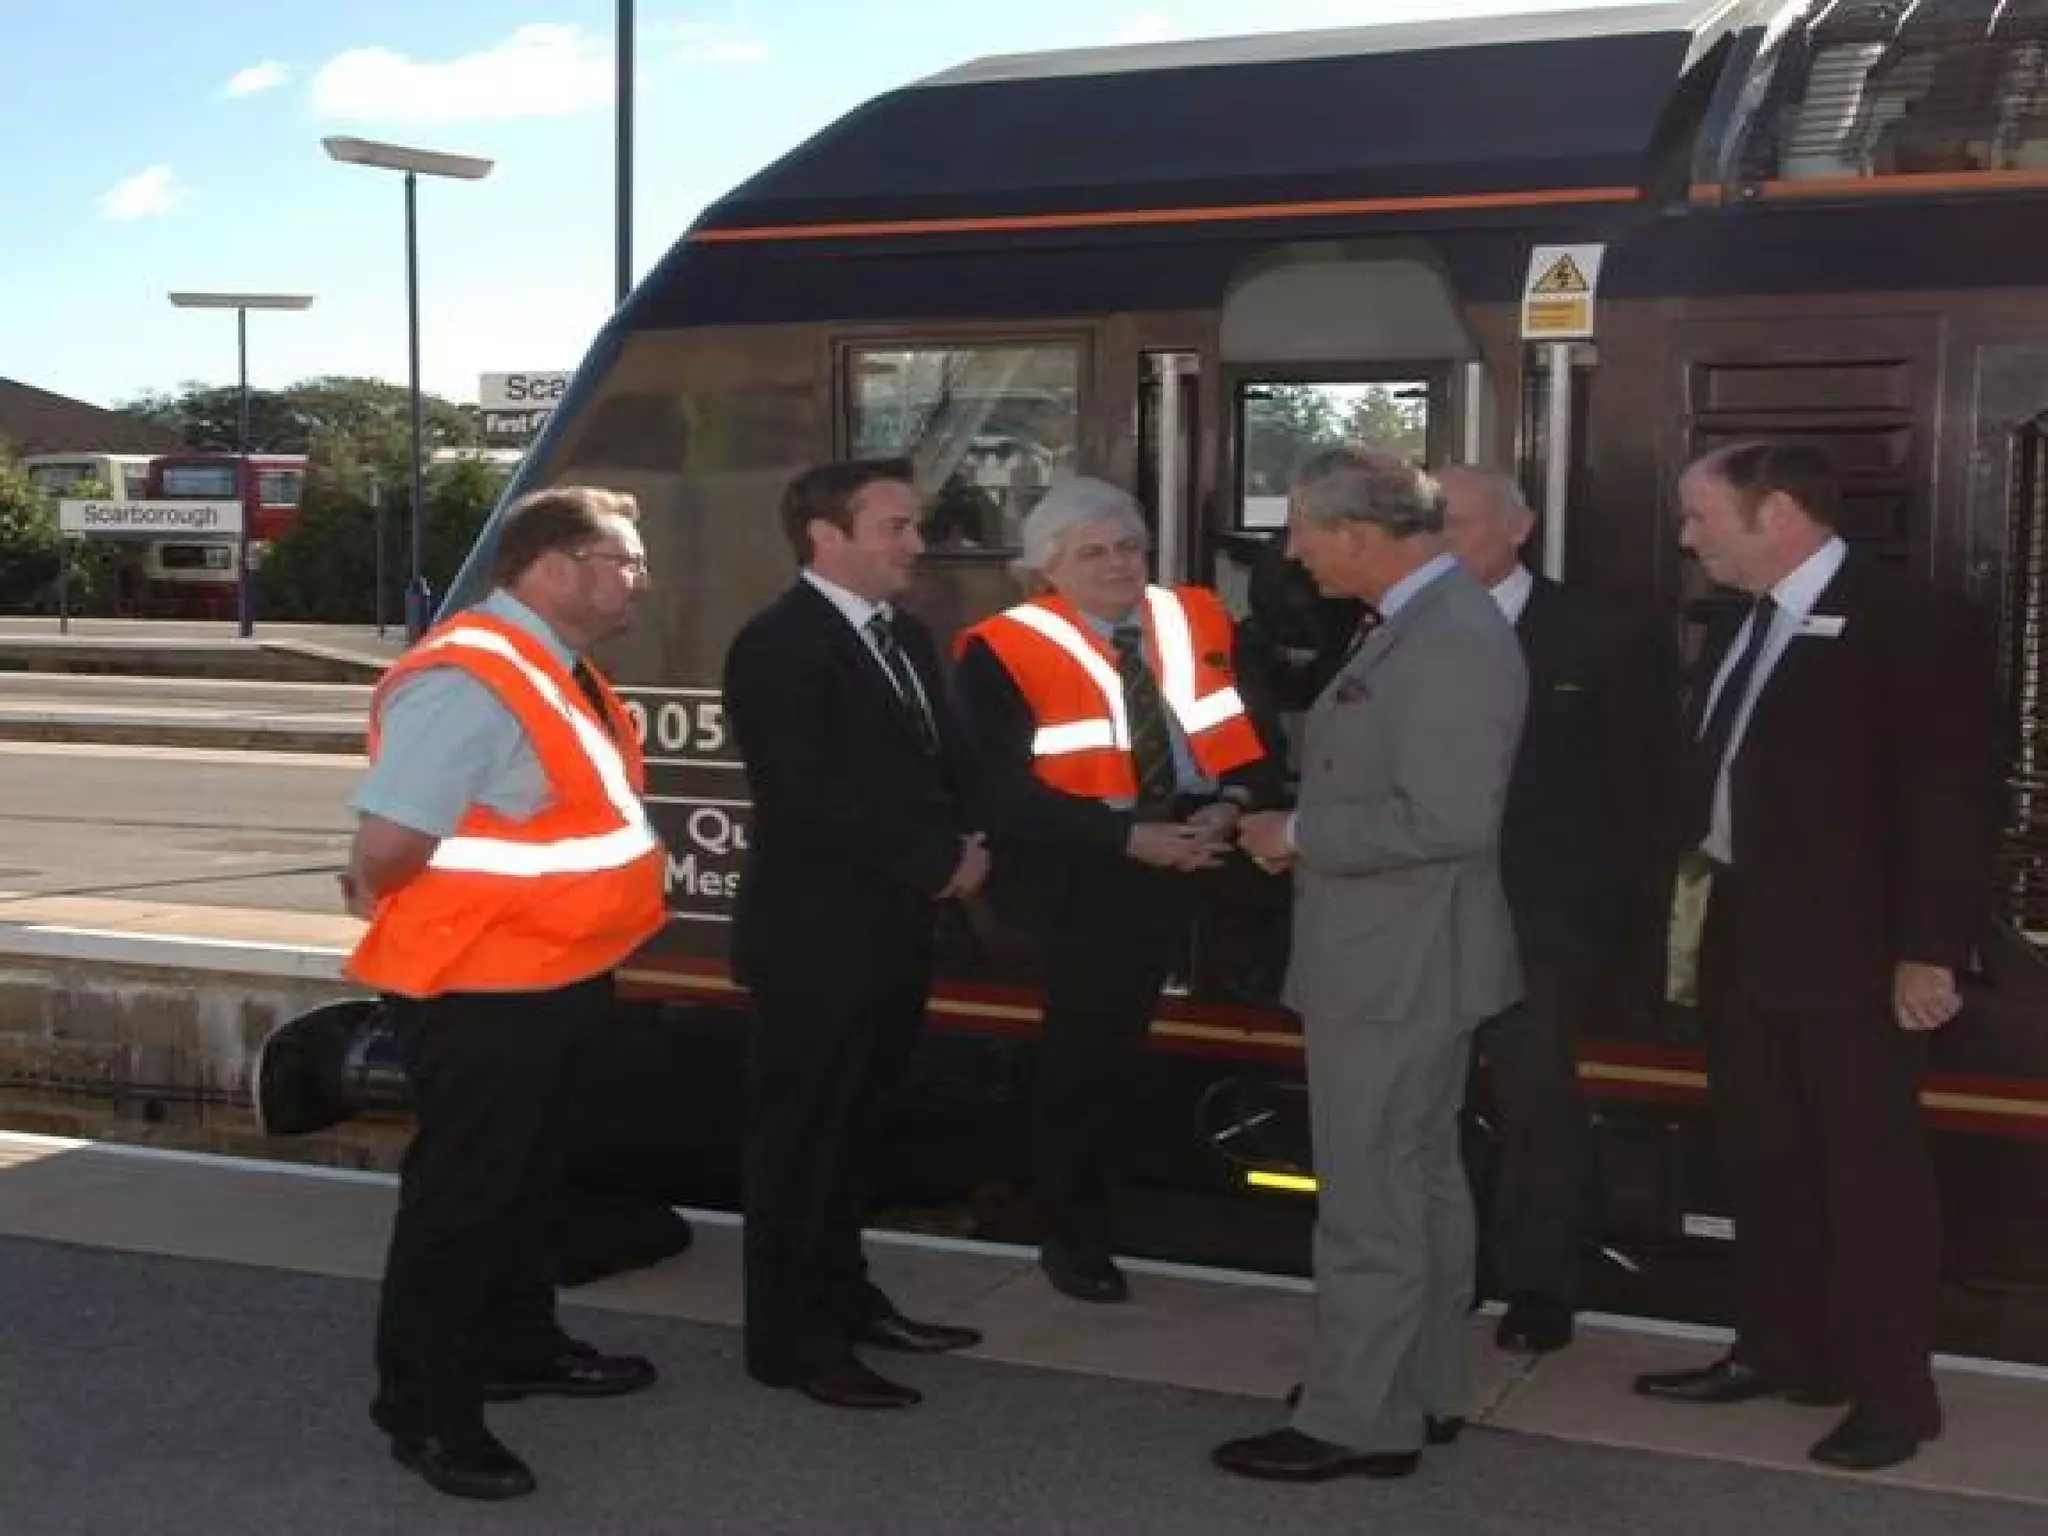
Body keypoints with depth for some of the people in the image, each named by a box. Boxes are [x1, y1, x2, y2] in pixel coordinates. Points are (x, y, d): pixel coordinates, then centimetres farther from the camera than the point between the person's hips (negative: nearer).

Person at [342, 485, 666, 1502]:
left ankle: (517, 1347, 40)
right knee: (460, 1193, 1)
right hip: (479, 989, -10)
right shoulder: (469, 681, -25)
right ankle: (425, 1409, 14)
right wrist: (383, 898, -11)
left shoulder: (557, 671, 8)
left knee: (527, 1178, 23)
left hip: (554, 978, 10)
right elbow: (387, 845, -31)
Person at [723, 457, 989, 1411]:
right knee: (800, 1136, 2)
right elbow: (811, 800, -23)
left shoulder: (904, 636, 13)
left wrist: (969, 843, -2)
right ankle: (789, 1338, 12)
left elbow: (946, 758, 18)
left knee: (855, 1128, 18)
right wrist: (937, 865, -16)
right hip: (818, 937, -8)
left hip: (893, 930, 9)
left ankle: (843, 1297, 31)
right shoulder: (778, 646, -16)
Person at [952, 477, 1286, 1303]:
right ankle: (1072, 1231, 23)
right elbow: (1011, 793, -14)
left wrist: (1230, 807, -14)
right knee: (1089, 1048, 6)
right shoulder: (1006, 650, -7)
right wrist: (1130, 837, -20)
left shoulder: (1197, 619, 7)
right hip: (1091, 877, -4)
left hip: (1206, 853, 4)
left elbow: (1252, 737, 6)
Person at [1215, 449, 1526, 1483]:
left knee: (1368, 1196, -1)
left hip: (1396, 965, -11)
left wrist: (1300, 837, -18)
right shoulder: (1424, 623, 10)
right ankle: (1422, 1391, 30)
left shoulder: (1451, 639, -22)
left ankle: (1358, 1420, 10)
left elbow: (1445, 820, -28)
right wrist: (1304, 825, 5)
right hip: (1401, 958, 11)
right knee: (1420, 1178, 18)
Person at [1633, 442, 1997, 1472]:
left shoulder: (1907, 618, -14)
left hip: (1852, 951, -8)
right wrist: (1702, 863, 5)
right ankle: (1778, 1352, 28)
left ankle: (1891, 1391, 13)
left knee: (1870, 1172, 2)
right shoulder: (1746, 624, 11)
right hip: (1747, 940, 8)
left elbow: (1952, 791, -16)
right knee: (1762, 1163, 15)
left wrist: (1928, 950, -19)